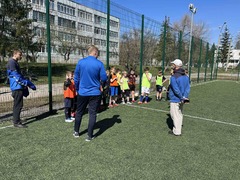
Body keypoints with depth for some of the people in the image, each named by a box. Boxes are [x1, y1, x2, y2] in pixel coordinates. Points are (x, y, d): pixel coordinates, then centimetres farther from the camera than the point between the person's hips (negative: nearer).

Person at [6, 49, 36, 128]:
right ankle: (16, 122, 0)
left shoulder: (15, 63, 19)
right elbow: (15, 75, -18)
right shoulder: (11, 62, -11)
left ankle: (16, 119, 30)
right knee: (18, 105, -6)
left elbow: (20, 75, 21)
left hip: (19, 87, 10)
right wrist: (25, 83, -17)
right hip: (17, 87, -10)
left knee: (17, 104, 18)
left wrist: (28, 83, 14)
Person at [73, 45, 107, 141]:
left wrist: (77, 89, 16)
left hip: (82, 93, 2)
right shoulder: (99, 64, -9)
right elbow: (104, 79, -6)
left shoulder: (80, 62, -3)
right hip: (95, 93, -2)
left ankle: (76, 132, 32)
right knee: (92, 114, 7)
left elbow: (76, 78, 2)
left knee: (79, 112, 18)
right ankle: (89, 136, 12)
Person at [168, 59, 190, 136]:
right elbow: (188, 87, -2)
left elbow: (176, 89, -23)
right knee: (179, 114, 18)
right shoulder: (186, 76, 6)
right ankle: (178, 129, 30)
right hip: (181, 100, 8)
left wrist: (182, 97, -15)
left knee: (175, 115, 2)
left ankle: (176, 131, 10)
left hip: (175, 100, -8)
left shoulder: (173, 77, -18)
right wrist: (185, 96, -9)